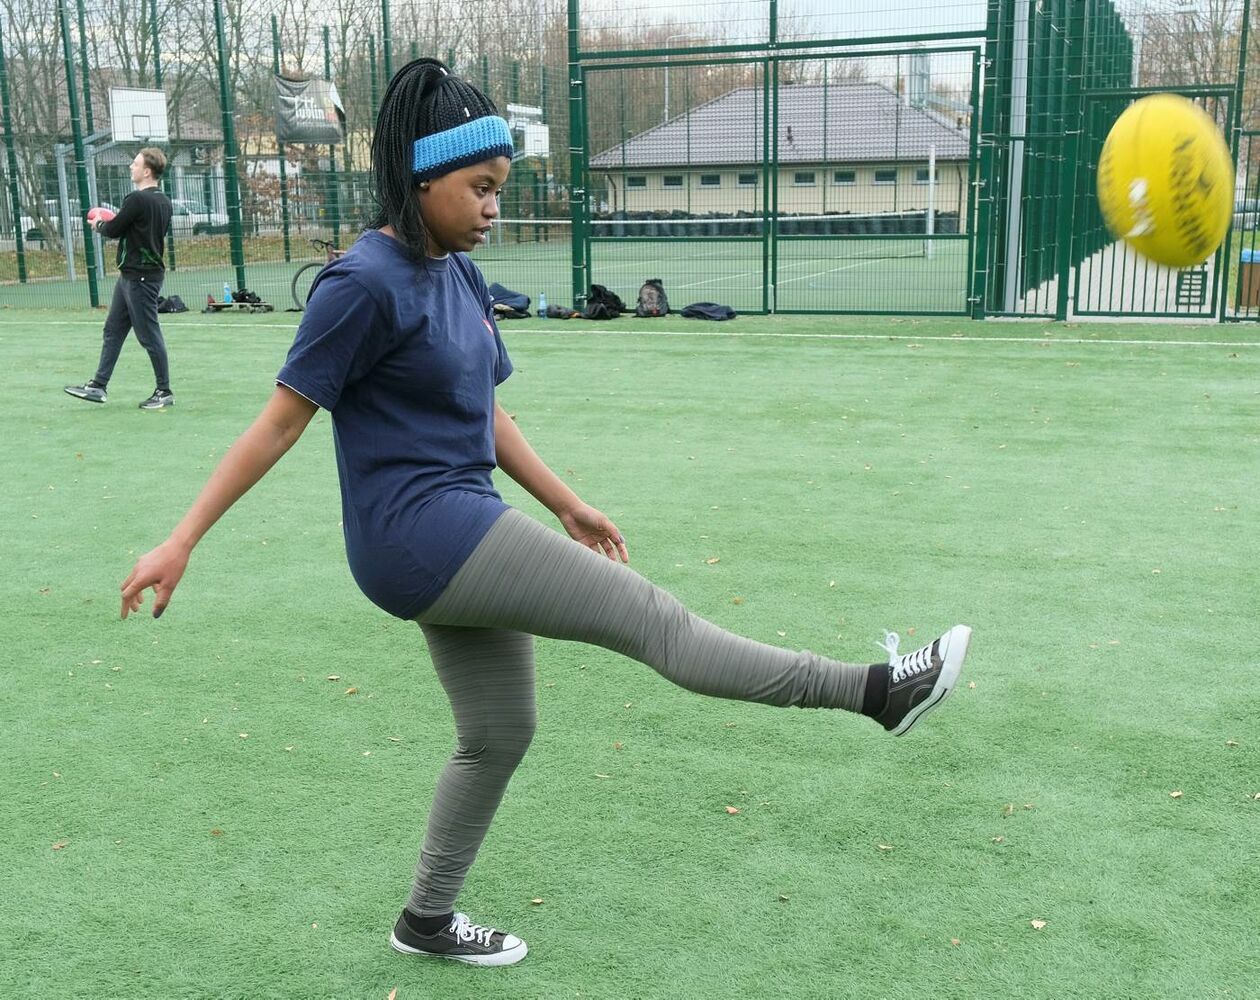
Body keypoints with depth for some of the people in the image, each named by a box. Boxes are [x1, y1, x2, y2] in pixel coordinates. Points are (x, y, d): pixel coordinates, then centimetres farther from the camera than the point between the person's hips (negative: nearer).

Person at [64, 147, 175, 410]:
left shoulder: (137, 199, -18)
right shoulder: (163, 201, 9)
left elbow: (113, 230, -12)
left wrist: (99, 224, 9)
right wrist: (111, 222, 14)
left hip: (141, 278, -10)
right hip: (130, 276, 10)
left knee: (149, 336, -2)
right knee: (113, 330, 13)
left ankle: (164, 392, 7)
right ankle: (98, 386, 18)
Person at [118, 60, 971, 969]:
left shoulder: (459, 274, 9)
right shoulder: (365, 284, -16)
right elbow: (282, 420, -12)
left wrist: (568, 507, 19)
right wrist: (182, 541, -10)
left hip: (463, 536, 9)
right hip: (417, 533, -9)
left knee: (501, 732, 17)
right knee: (650, 616, -8)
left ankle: (427, 920, 36)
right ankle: (874, 689, 0)